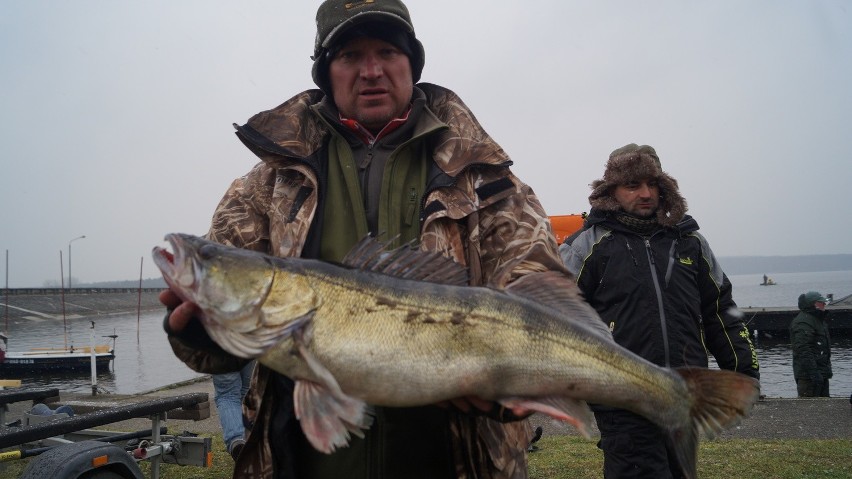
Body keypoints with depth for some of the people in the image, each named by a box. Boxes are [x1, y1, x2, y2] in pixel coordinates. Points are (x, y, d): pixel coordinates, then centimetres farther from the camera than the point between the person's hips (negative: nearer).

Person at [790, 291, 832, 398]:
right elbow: (803, 350, -26)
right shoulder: (803, 322, -17)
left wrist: (827, 371, 25)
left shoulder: (819, 320, 19)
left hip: (821, 374, 11)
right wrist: (813, 372, -29)